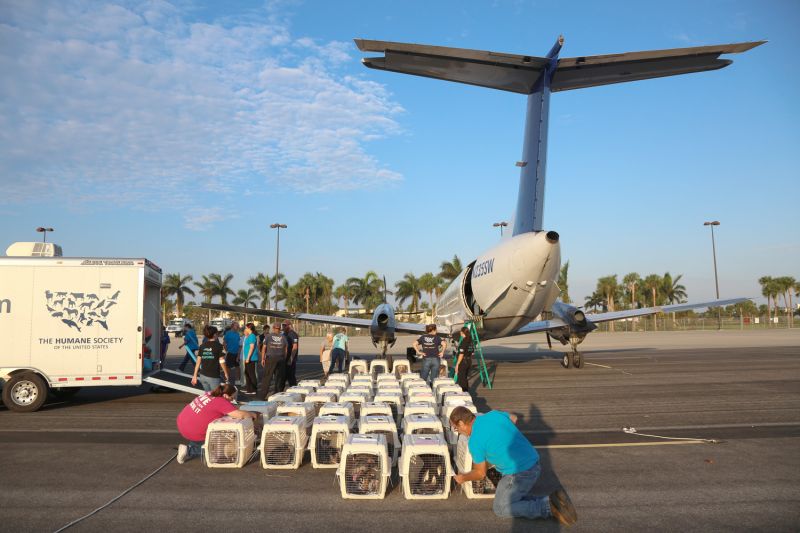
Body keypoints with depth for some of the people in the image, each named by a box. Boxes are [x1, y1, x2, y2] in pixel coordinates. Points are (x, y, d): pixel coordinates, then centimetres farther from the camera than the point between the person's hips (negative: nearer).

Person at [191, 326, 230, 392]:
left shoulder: (202, 346, 6)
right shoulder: (218, 346, -8)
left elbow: (198, 362, 5)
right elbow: (222, 362, -7)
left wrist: (195, 376, 11)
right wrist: (226, 374, 4)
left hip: (203, 376, 5)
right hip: (213, 376, -5)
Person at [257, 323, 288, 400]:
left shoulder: (268, 336, -1)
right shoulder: (283, 337, 5)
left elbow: (264, 348, -2)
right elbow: (286, 349, 7)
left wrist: (262, 359, 3)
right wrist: (284, 359, 15)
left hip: (270, 359, -2)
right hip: (281, 359, 2)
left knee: (267, 377, 1)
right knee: (279, 378, 8)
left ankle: (262, 395, 0)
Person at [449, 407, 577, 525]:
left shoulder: (475, 441, -13)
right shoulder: (494, 414, 5)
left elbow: (480, 473, 0)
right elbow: (514, 418, 27)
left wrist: (463, 478, 19)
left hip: (519, 474, -8)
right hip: (535, 465, 8)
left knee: (501, 509, 9)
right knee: (516, 499, 21)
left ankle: (549, 507, -6)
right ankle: (551, 502, 2)